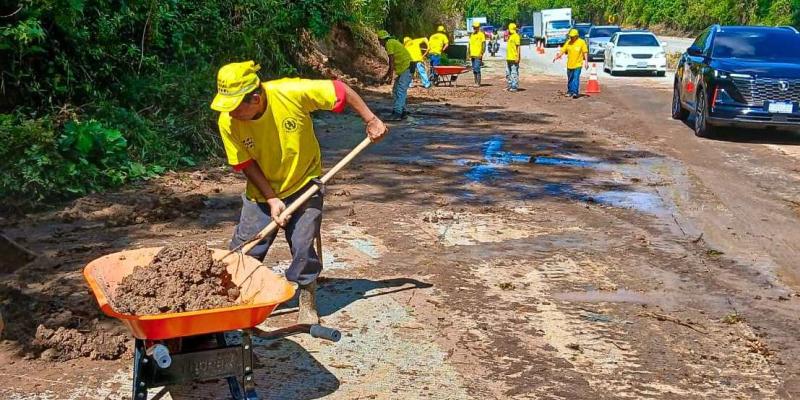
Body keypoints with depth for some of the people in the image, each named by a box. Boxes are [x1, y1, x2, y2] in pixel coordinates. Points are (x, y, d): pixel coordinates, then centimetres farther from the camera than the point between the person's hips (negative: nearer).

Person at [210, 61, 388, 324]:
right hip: (262, 192, 2)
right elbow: (246, 164, -11)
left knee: (303, 247, -4)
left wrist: (371, 121, -14)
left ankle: (308, 302, 19)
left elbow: (340, 91, -18)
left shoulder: (292, 93, -30)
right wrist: (271, 199, -15)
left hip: (303, 183, -2)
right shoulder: (228, 122, -22)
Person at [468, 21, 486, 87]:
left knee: (477, 69, -12)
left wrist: (481, 54, -15)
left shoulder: (481, 34, -5)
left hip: (478, 55, -7)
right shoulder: (472, 35, 17)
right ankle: (476, 82, 15)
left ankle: (478, 83, -9)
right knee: (474, 69, 9)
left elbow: (484, 45, -8)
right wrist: (469, 53, 16)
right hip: (472, 55, 8)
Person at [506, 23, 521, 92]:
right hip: (509, 58, 10)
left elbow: (518, 47, -15)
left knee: (514, 73, -6)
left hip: (514, 58, -10)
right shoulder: (510, 36, 17)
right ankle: (510, 86, 20)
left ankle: (515, 87, -2)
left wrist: (517, 57, -19)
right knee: (508, 73, 13)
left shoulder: (516, 36, -11)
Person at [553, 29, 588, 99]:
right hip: (569, 64, 5)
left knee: (576, 78, -12)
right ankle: (570, 92, 23)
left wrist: (586, 62, -10)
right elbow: (562, 50, 6)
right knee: (570, 79, 12)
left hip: (578, 64, -4)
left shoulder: (581, 42, -6)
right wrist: (557, 57, -6)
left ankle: (575, 92, -12)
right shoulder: (568, 42, 5)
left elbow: (585, 52, -4)